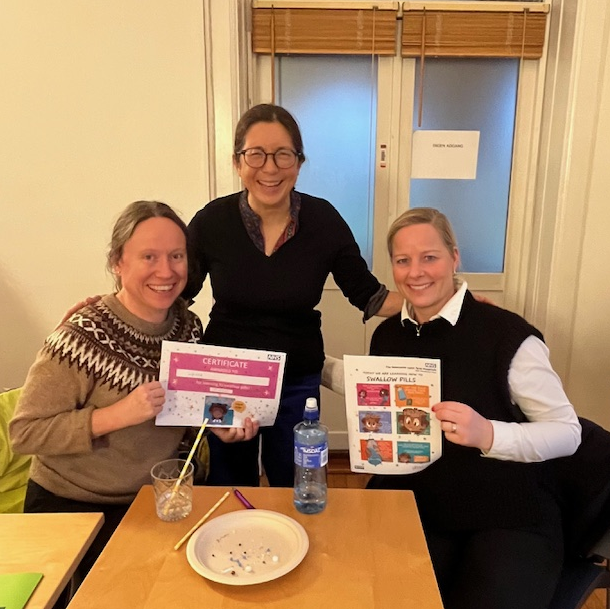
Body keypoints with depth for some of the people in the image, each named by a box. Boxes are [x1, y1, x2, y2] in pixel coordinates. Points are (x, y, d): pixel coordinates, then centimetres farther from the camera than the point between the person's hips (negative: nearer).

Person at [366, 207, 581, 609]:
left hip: (509, 520, -3)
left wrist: (488, 433, -29)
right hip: (410, 511, 4)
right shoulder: (388, 335, 3)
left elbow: (568, 432, -12)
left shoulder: (508, 334, -15)